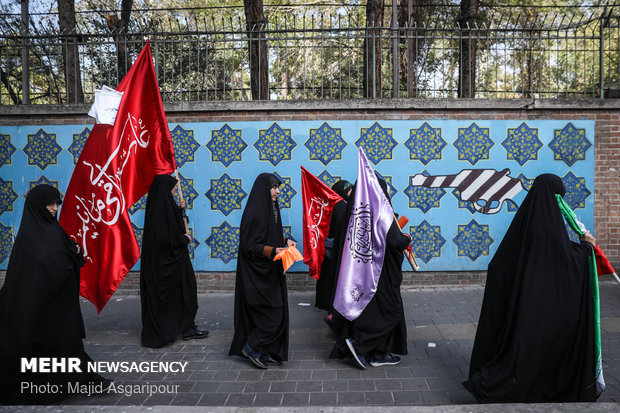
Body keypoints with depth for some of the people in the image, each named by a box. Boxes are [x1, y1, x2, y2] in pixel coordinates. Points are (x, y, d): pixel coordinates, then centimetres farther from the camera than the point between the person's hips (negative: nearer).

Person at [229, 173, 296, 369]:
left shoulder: (270, 209, 11)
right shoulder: (254, 212, -18)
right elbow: (250, 246, -20)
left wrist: (284, 241, 6)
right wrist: (274, 250, -30)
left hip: (270, 272, 10)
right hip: (258, 274, -10)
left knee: (275, 312, 12)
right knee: (273, 314, -6)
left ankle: (267, 352, 23)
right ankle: (252, 347, 11)